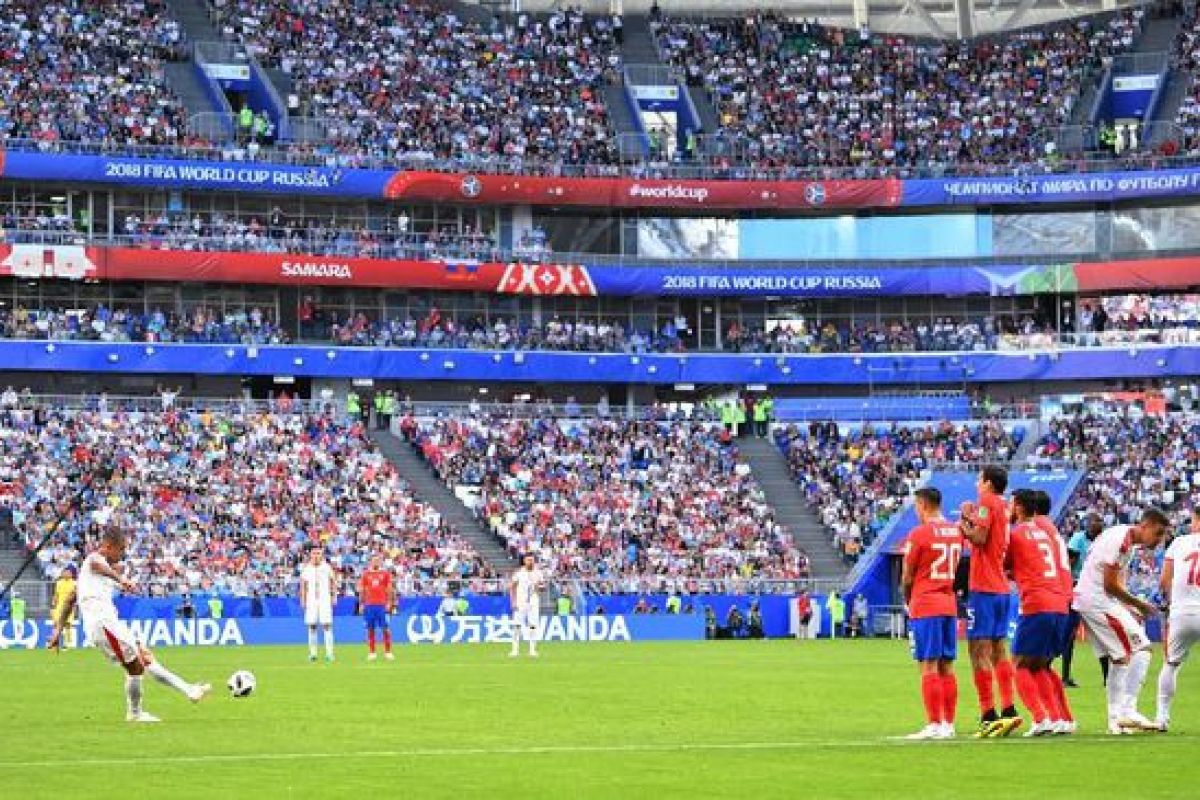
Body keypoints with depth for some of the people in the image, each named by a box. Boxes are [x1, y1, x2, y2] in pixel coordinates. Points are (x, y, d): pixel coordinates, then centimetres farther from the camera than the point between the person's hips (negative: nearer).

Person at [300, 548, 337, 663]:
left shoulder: (327, 568, 3)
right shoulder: (306, 569, 7)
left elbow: (333, 583, 8)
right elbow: (303, 585, 11)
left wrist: (333, 597, -1)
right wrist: (303, 600, 4)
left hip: (325, 600, -2)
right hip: (311, 600, 2)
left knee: (327, 625, -7)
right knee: (312, 626, 1)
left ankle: (329, 652, -7)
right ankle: (312, 653, 6)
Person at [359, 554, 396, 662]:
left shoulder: (385, 574, 6)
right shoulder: (366, 574, 9)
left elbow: (389, 590, 5)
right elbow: (362, 590, 11)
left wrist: (389, 603, -4)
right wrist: (362, 604, 6)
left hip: (382, 604, -1)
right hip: (369, 605, 1)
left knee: (386, 629, -5)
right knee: (370, 629, 2)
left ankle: (388, 652, 1)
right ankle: (371, 652, 7)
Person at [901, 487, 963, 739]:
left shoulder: (919, 533, -10)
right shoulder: (956, 532, 10)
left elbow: (907, 578, -5)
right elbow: (954, 569, 14)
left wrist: (907, 600, 12)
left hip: (925, 606, -6)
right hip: (950, 604, 6)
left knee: (928, 666, -6)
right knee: (947, 667, 9)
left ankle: (933, 725, -8)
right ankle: (948, 724, 9)